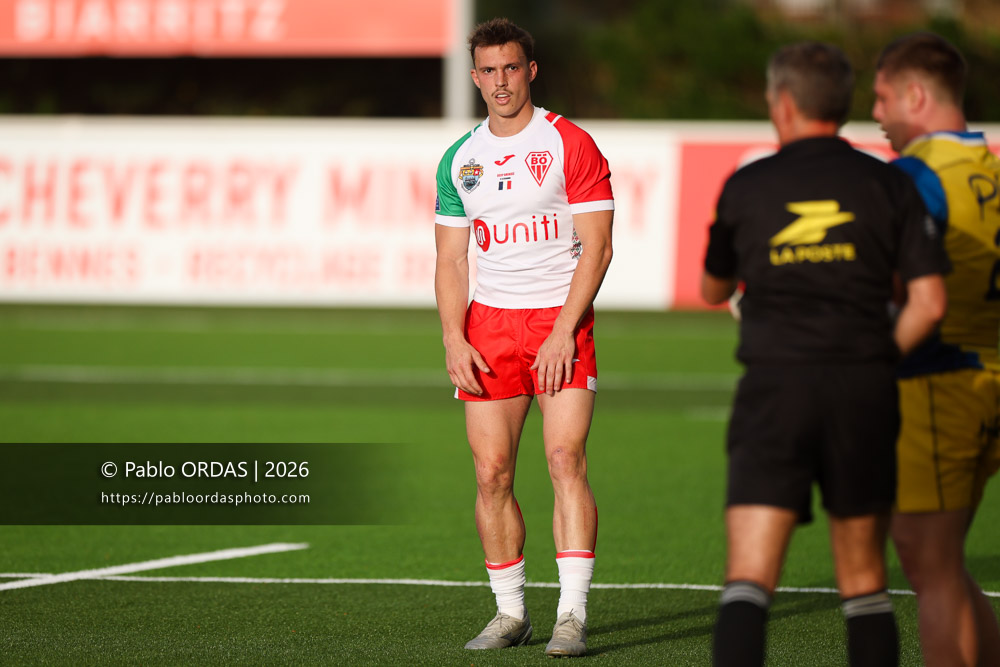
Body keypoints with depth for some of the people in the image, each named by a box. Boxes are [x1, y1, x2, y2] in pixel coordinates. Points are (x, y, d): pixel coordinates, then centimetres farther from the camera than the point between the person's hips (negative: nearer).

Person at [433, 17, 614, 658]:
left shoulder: (571, 145, -3)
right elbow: (452, 258, 13)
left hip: (560, 320, -4)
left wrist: (563, 333, -15)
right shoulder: (460, 160, 10)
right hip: (489, 322, 4)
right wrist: (454, 340, -1)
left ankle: (573, 615, -16)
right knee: (492, 472, 0)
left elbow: (596, 247, -6)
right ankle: (511, 612, 11)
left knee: (566, 458, -14)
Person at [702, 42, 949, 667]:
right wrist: (880, 362, 12)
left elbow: (714, 290, 18)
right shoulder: (888, 185, 4)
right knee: (864, 584, 13)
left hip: (774, 387, -1)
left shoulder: (747, 187, 3)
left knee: (748, 580, -9)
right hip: (864, 390, 1)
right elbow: (928, 303, -2)